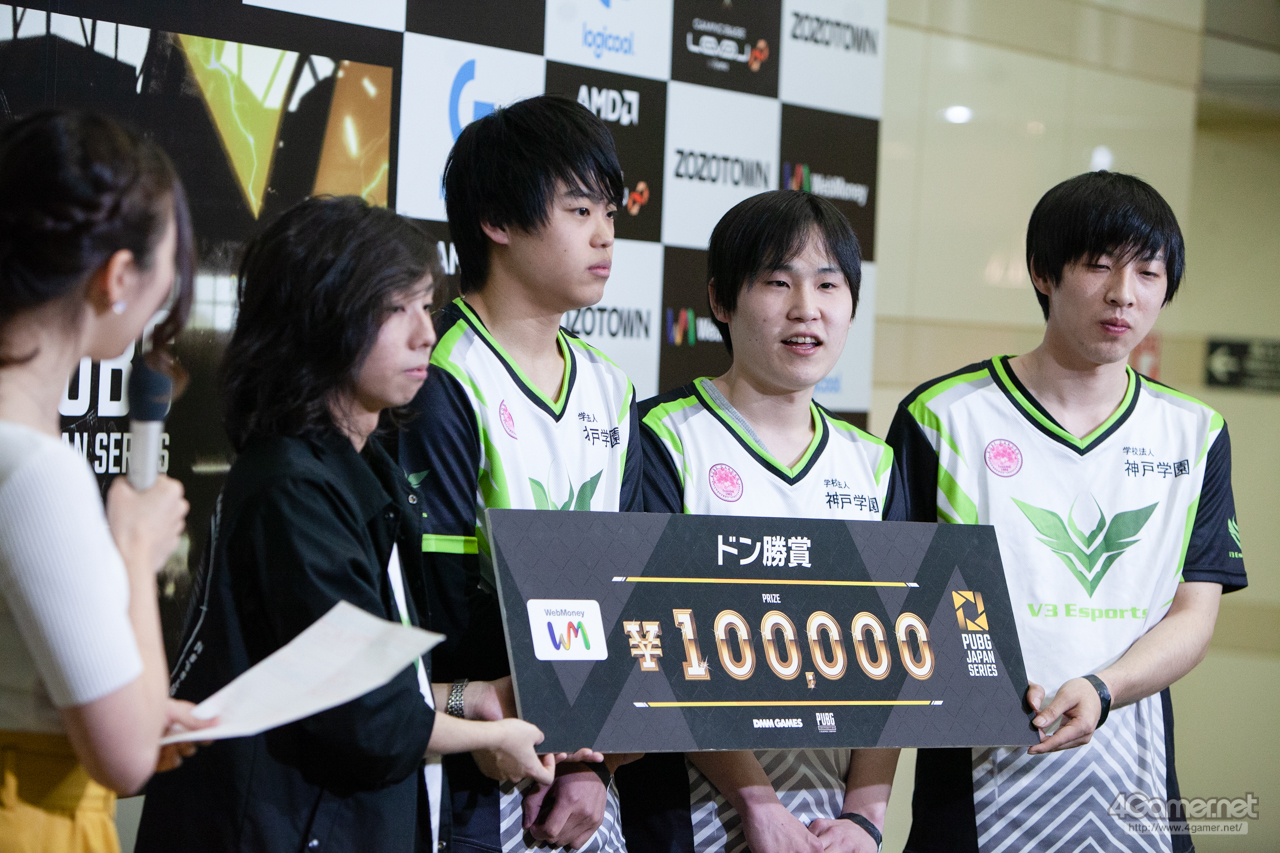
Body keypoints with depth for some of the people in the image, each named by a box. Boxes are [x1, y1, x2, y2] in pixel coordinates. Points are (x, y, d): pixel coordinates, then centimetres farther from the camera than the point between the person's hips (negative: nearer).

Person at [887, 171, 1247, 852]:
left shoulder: (1195, 434, 8)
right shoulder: (941, 418, -2)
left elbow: (1193, 617, 3)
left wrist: (1099, 691, -16)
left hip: (1133, 785, 3)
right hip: (976, 785, -3)